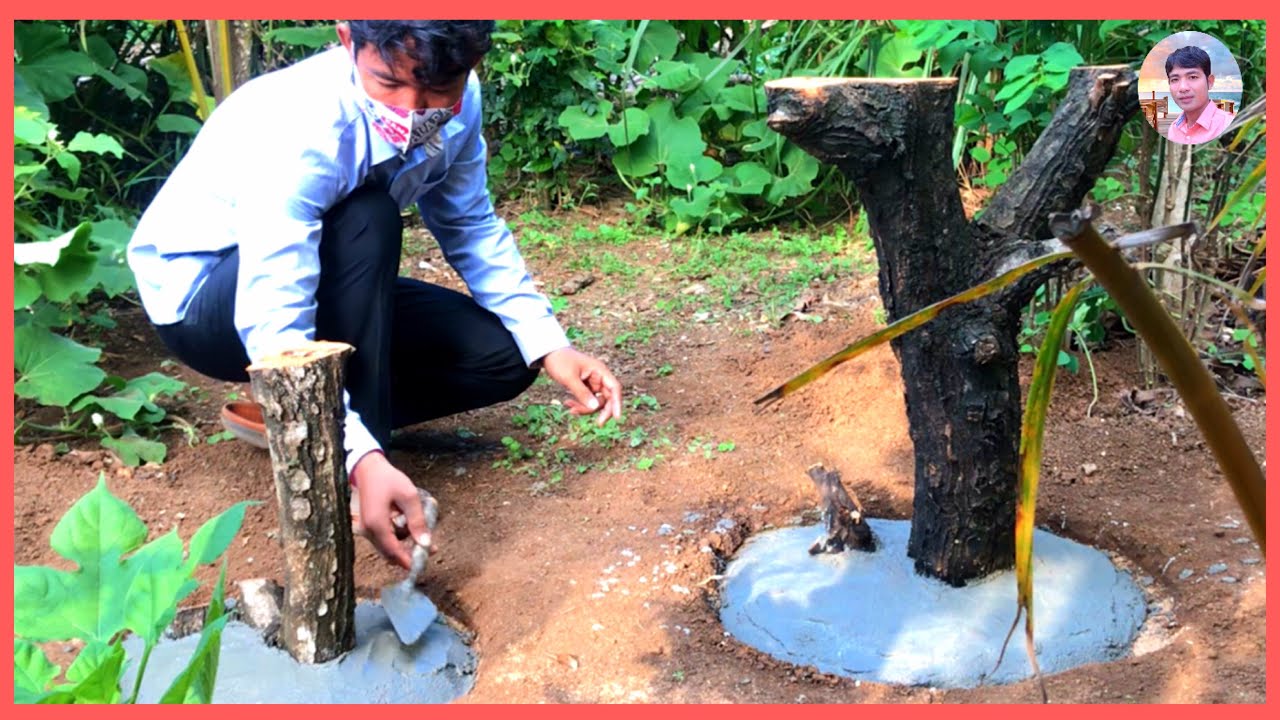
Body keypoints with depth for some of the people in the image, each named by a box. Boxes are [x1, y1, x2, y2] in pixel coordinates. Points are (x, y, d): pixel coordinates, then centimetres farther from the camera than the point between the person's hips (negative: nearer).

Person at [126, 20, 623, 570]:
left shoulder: (455, 103, -16)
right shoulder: (299, 131, -35)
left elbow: (472, 229, -3)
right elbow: (275, 326, -41)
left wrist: (551, 348, -14)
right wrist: (364, 460, -53)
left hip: (324, 283, 7)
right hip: (199, 298, -6)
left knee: (503, 357, -7)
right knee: (368, 223, -35)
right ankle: (353, 461, -23)